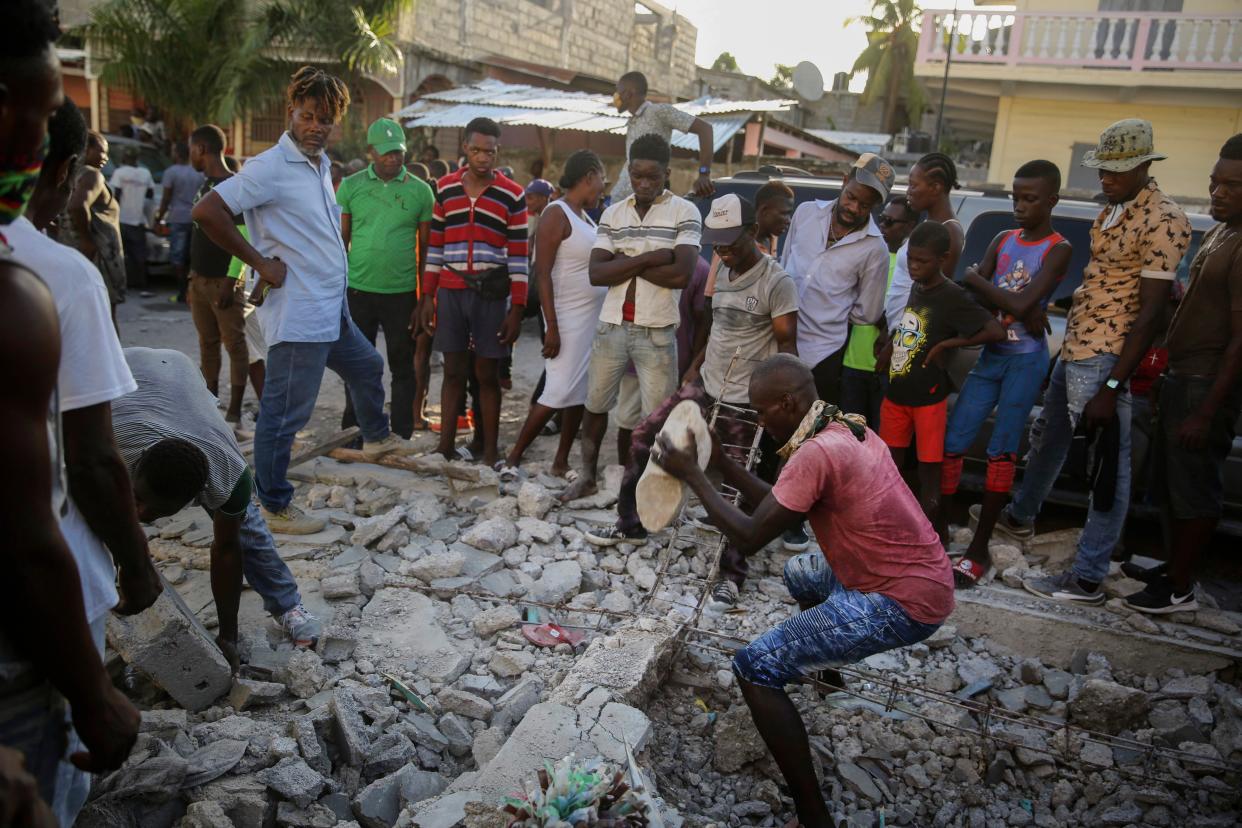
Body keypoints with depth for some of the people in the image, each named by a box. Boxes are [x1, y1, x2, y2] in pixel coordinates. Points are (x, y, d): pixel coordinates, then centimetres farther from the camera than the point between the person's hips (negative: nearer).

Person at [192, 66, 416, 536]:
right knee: (285, 413, -1)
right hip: (298, 316, -10)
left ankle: (376, 438, 52)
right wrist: (261, 263, -18)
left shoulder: (321, 165, 11)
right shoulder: (271, 168, -16)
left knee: (367, 367, 28)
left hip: (332, 311, 10)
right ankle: (275, 508, 12)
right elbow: (207, 212, -23)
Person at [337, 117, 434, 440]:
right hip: (359, 291, 1)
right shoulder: (351, 186, 3)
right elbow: (341, 241, 6)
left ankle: (401, 438, 19)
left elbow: (425, 248, 3)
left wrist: (424, 300, 0)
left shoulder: (420, 191, 0)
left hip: (402, 293, -1)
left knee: (402, 368, 8)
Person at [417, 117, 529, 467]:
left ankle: (489, 452, 10)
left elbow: (519, 256, -1)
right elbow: (435, 246, 12)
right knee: (453, 371, 7)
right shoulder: (445, 187, 9)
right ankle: (445, 447, 12)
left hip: (492, 293, -2)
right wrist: (427, 297, 7)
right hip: (450, 291, 2)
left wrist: (516, 309, -6)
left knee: (487, 374, 3)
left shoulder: (512, 195, 0)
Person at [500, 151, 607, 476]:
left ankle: (561, 462, 17)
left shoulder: (584, 215, 15)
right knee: (559, 393, -8)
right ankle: (513, 457, 4)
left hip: (595, 316, 9)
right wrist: (552, 327, -21)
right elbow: (542, 274, -16)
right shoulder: (557, 214, -11)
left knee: (580, 394, 9)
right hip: (570, 318, -8)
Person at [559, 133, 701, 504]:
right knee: (595, 405, 15)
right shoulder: (613, 214, 7)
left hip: (657, 332, -4)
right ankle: (587, 475, 32)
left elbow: (682, 274, -16)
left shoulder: (685, 212, -3)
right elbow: (596, 273, -5)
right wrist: (650, 258, -15)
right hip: (611, 326, 4)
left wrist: (625, 263, -10)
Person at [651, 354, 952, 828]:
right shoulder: (847, 429, 8)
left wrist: (692, 475, -9)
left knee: (754, 668, -12)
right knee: (800, 573, 33)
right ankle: (825, 662, 56)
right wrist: (721, 463, 10)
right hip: (921, 581, 10)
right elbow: (779, 507, 15)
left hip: (903, 603, -10)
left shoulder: (816, 453, -22)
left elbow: (748, 539, -17)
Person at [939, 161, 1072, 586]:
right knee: (951, 442, 1)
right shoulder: (1002, 240, 10)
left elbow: (1021, 303, -18)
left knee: (1001, 452, -3)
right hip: (990, 356, 5)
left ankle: (979, 550, 3)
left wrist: (976, 280, -6)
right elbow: (974, 297, 0)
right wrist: (1024, 312, -15)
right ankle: (939, 525, 16)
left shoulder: (1059, 250, -5)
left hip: (1026, 361, -5)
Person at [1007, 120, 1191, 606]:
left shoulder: (1162, 221, -15)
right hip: (1074, 349, 10)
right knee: (1047, 439, 24)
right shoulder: (1111, 210, 13)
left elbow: (1150, 311, -19)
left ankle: (1087, 579, 4)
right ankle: (1020, 517, 45)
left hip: (1103, 361, -9)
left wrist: (1111, 387, -22)